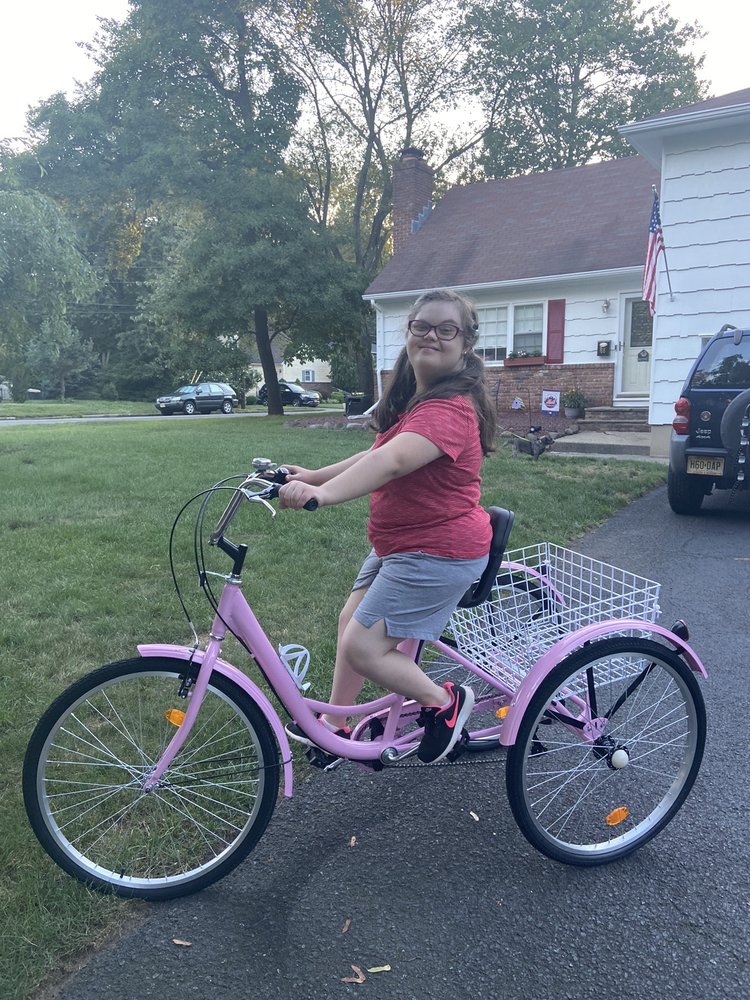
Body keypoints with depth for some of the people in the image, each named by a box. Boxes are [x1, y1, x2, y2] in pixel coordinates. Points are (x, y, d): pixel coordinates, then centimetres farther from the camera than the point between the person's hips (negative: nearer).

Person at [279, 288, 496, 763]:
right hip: (400, 543, 10)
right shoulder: (416, 400, 10)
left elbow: (393, 460, -41)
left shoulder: (450, 408, -24)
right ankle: (335, 725, 37)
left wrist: (322, 494, -52)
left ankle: (445, 702, 15)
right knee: (352, 620, 19)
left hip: (438, 551, -10)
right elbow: (381, 454, 16)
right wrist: (314, 475, 12)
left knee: (362, 648, -9)